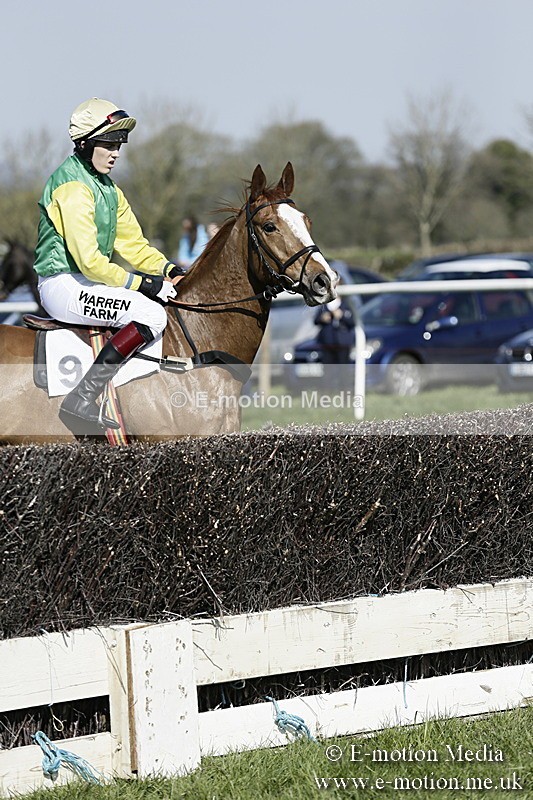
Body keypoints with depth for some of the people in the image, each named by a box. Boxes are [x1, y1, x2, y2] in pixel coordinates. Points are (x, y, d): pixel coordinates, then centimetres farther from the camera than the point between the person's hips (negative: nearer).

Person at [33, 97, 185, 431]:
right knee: (152, 314, -24)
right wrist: (141, 283, -21)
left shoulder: (108, 188, 15)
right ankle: (81, 400, -28)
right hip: (63, 282, -10)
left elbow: (132, 243, 16)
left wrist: (169, 270, -1)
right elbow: (89, 260, -24)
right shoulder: (73, 186, -17)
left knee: (173, 298, 11)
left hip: (87, 280, 10)